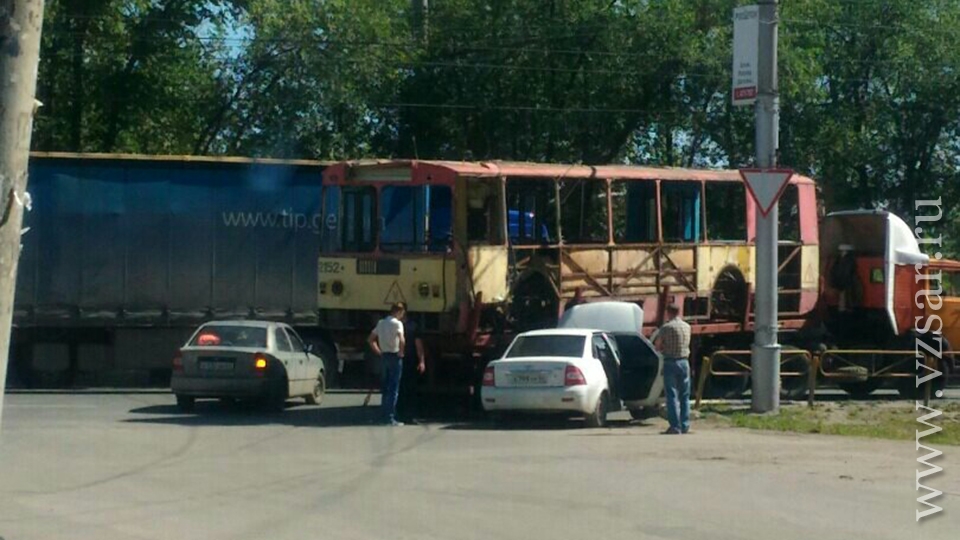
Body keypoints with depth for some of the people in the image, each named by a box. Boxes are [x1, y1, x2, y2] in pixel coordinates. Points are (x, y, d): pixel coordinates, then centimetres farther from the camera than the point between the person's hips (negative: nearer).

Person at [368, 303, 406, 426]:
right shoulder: (397, 323, -11)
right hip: (394, 356, -7)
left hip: (384, 356, 7)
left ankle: (384, 416, 16)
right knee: (394, 388, -4)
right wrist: (401, 352, -12)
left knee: (385, 387, 13)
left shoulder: (381, 323, 12)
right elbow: (401, 340, -27)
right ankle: (390, 418, -7)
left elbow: (370, 339, 18)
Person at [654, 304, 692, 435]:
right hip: (684, 362, 5)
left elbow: (657, 346, -4)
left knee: (672, 396, -3)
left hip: (670, 363, -5)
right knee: (685, 396, 11)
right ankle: (685, 425, 12)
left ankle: (675, 426, -7)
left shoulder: (666, 328, -9)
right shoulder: (687, 327, 7)